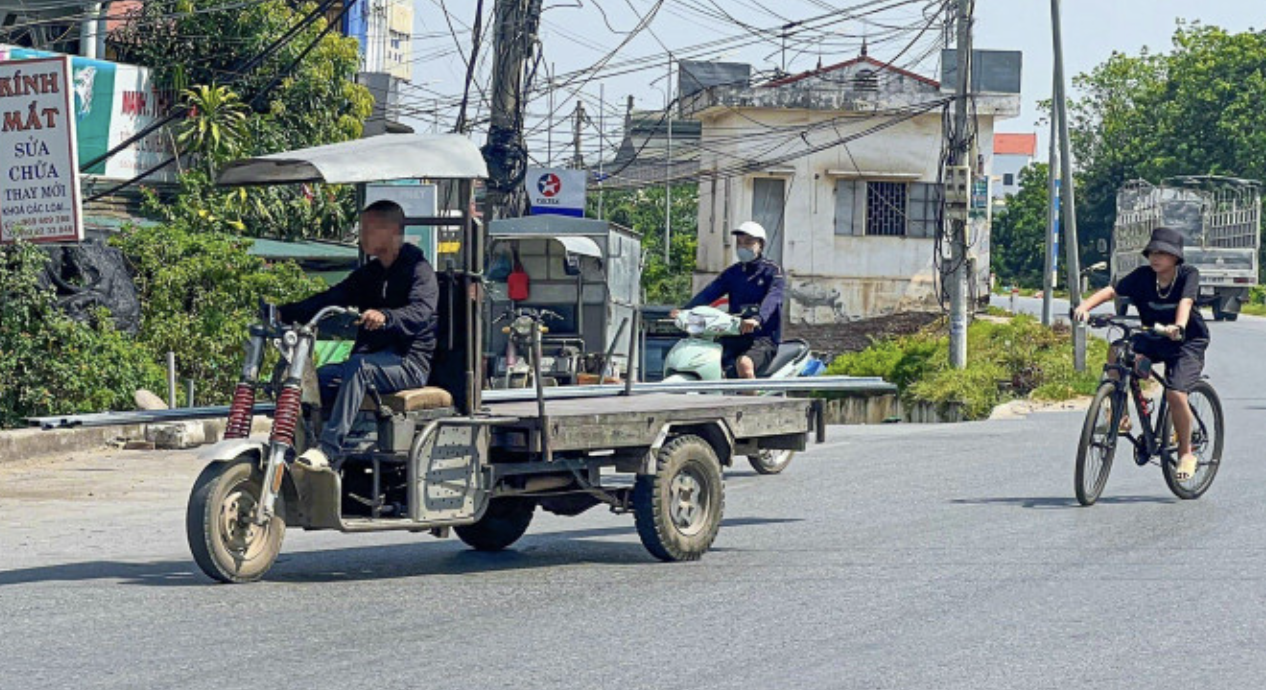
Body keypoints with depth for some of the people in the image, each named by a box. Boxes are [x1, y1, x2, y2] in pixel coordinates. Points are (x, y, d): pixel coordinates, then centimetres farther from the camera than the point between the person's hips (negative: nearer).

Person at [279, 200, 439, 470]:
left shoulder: (419, 270, -5)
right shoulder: (369, 274, 19)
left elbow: (422, 311, -24)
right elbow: (329, 300, 11)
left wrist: (385, 317, -44)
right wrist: (283, 313, -3)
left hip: (410, 363, -8)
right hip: (374, 358, 8)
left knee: (358, 367, -35)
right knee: (318, 378, -16)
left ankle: (329, 447, -42)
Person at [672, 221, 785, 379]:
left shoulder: (772, 271, 1)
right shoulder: (732, 273, 17)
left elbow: (772, 297, -19)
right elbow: (709, 292, 2)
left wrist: (757, 319, -41)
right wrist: (685, 311, -17)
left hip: (763, 338, -6)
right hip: (734, 337, 6)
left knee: (744, 363, -36)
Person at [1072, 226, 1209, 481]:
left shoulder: (1188, 275, -15)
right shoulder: (1143, 276, -7)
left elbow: (1186, 302, -32)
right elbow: (1112, 291, -17)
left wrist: (1178, 327, -53)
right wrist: (1085, 306, -35)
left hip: (1188, 342, -4)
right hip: (1153, 338, 4)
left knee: (1176, 394, -23)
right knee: (1116, 355, -23)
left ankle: (1186, 453, -3)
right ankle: (1120, 414, -9)